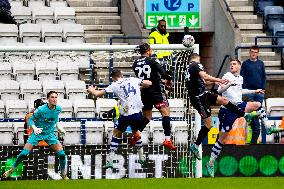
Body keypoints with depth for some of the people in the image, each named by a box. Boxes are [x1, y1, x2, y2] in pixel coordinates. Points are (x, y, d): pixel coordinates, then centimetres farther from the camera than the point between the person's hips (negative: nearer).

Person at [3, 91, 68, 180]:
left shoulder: (58, 109, -8)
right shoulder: (41, 110, -22)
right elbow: (30, 120, -13)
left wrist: (59, 127, 5)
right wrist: (34, 128, -30)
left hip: (50, 134, 3)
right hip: (38, 133, -3)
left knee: (61, 154, -8)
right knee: (24, 153, -11)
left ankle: (63, 174, 15)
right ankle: (12, 169, 11)